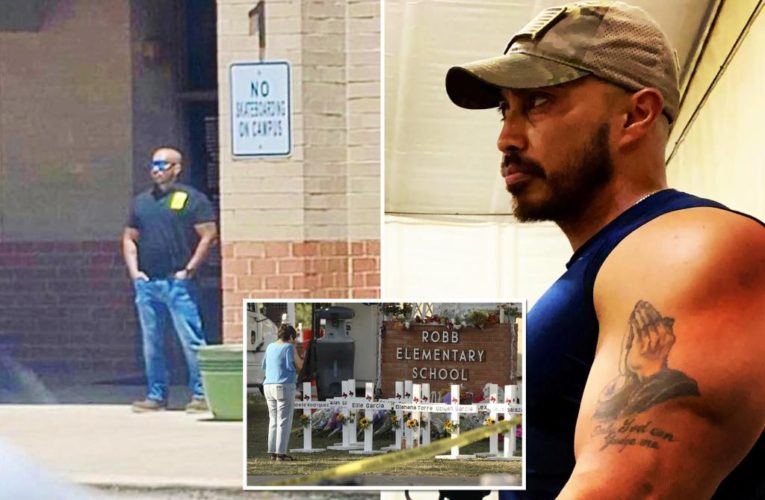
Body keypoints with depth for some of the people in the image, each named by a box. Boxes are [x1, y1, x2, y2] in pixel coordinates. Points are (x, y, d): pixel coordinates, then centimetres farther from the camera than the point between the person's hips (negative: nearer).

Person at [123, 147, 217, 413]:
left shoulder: (192, 199, 0)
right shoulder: (141, 201, 16)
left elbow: (208, 236, -5)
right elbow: (129, 238, 22)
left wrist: (189, 269, -9)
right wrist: (133, 270, 7)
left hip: (178, 282, -6)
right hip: (146, 282, 6)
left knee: (191, 340, -7)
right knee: (151, 343, 9)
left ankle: (201, 393, -2)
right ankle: (156, 395, 15)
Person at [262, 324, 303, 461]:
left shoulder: (270, 347, 12)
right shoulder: (289, 347, -7)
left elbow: (264, 366, 23)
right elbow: (298, 365, -6)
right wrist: (301, 357, 13)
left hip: (269, 386, 7)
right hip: (285, 386, -7)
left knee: (273, 420, 11)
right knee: (284, 421, -4)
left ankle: (273, 452, 9)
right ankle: (281, 453, -7)